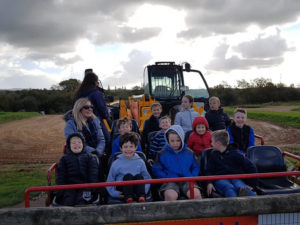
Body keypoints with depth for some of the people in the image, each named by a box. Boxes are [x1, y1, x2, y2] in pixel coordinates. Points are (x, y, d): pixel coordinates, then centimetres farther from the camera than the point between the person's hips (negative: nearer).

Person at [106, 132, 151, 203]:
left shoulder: (140, 162, 10)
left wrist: (144, 191, -8)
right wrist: (114, 193, -8)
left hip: (136, 190, 1)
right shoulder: (116, 163, 6)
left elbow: (147, 179, 10)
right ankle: (128, 198, -37)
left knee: (139, 176, -27)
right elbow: (109, 182, 9)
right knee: (128, 176, -28)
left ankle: (141, 197, -36)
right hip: (122, 191, -1)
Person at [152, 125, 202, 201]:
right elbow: (156, 170, 7)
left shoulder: (189, 153, 11)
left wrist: (192, 177, 1)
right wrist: (167, 177, -7)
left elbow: (196, 167, 20)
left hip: (187, 181, 2)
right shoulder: (162, 154, 5)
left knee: (196, 194, -28)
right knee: (170, 195, -35)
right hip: (170, 181, -2)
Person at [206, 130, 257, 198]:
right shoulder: (213, 154, 16)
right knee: (229, 188, -36)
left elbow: (251, 167, 4)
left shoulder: (234, 153, 6)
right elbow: (209, 171, 15)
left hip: (235, 178, 0)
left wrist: (252, 184, -2)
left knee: (241, 187, -35)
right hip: (220, 179, 0)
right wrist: (209, 183, -4)